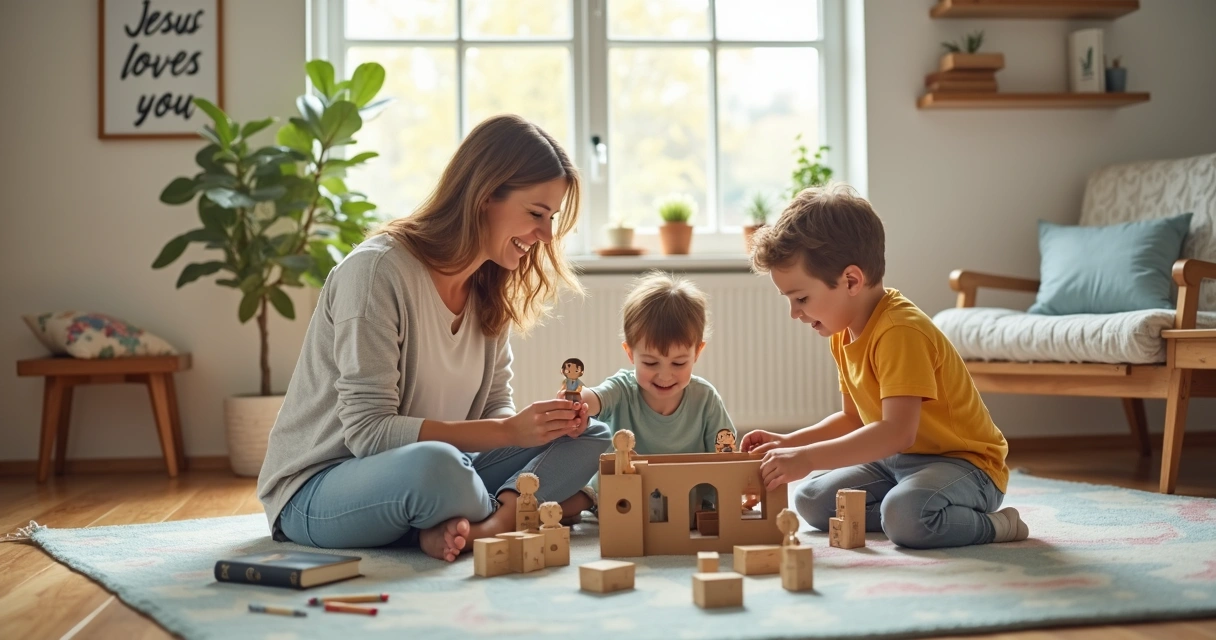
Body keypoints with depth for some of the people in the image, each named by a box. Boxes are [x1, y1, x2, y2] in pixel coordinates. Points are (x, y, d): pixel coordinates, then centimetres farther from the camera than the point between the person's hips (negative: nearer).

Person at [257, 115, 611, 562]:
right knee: (432, 463, -40)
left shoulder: (490, 289, 5)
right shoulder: (377, 270, -20)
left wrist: (544, 422, -16)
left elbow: (495, 408, 7)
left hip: (429, 470, 8)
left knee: (590, 438, -4)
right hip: (316, 492, -8)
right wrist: (508, 431, -27)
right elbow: (368, 431, -23)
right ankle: (521, 509, -12)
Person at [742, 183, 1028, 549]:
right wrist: (789, 443, 2)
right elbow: (854, 419, 16)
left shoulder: (901, 332, -26)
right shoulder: (844, 334, 5)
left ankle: (991, 525, -9)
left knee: (906, 515, -37)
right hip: (896, 461, 9)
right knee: (811, 501, -2)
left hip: (964, 463, -9)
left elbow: (898, 432, -36)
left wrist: (808, 458, -39)